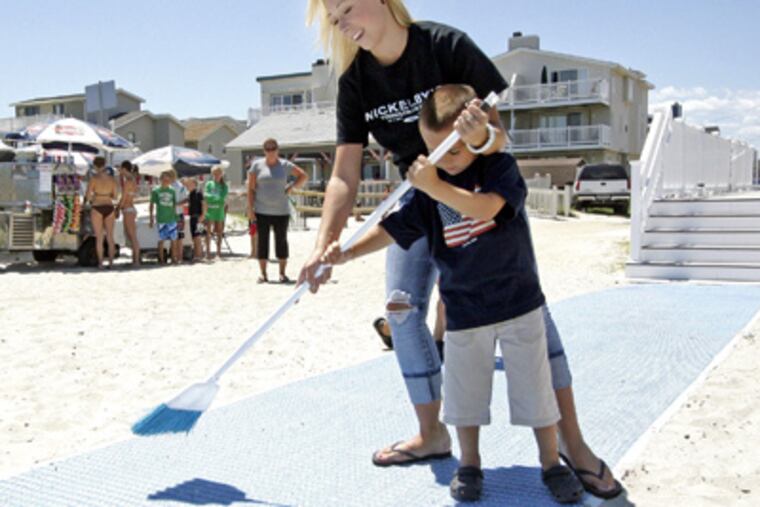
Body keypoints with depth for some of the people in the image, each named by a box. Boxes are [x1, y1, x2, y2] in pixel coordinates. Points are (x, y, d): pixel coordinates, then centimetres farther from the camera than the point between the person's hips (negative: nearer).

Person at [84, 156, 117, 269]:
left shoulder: (93, 178, -10)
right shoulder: (112, 178, 2)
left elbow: (88, 197, -10)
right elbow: (114, 196, 8)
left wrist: (90, 199, 13)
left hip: (97, 209, -3)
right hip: (109, 208, 3)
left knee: (99, 238, 4)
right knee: (110, 237, 10)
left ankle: (100, 263, 4)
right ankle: (111, 262, 8)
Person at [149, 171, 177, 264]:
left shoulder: (172, 191, 8)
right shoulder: (156, 190, 0)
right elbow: (152, 205, 2)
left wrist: (176, 217, 10)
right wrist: (151, 218, -1)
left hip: (172, 218, 3)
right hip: (161, 219, -3)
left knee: (173, 239, 4)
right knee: (161, 240, 0)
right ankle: (161, 259, 6)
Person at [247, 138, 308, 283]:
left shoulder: (285, 165, 3)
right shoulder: (257, 165, 2)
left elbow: (303, 176, 11)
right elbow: (251, 188, 2)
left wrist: (291, 187, -1)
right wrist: (250, 208, -5)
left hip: (281, 211, 0)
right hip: (262, 211, 0)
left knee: (281, 240, 3)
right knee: (262, 240, 1)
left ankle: (282, 273, 11)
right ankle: (263, 274, 7)